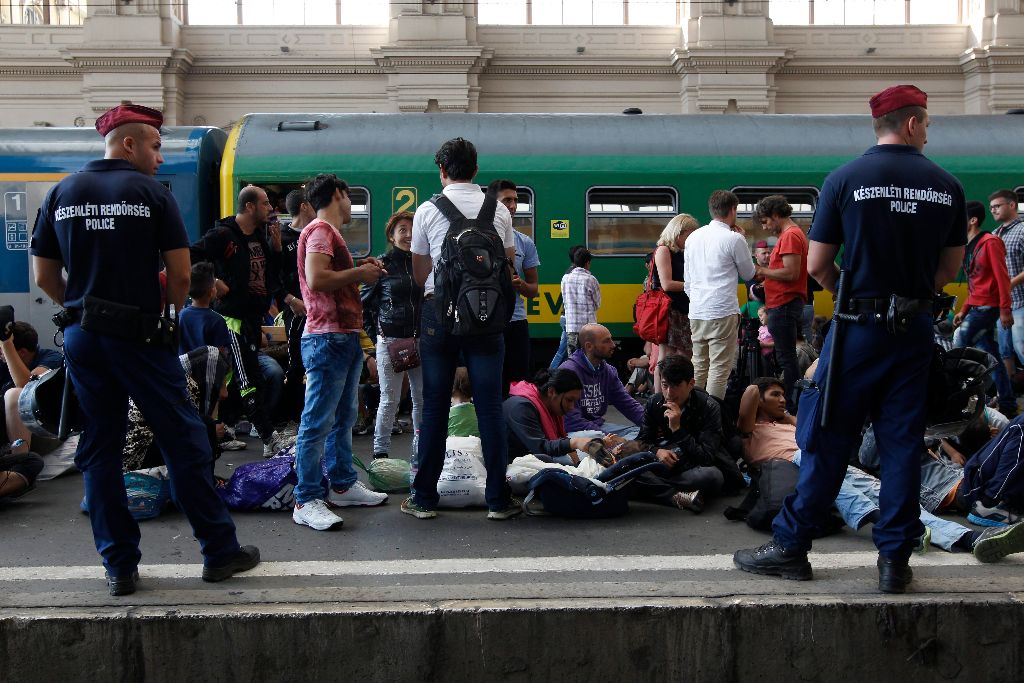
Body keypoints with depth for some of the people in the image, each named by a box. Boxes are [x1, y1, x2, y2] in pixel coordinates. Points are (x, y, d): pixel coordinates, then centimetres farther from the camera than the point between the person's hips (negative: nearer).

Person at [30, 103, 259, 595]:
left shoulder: (60, 194, 8)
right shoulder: (151, 193, -5)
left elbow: (44, 277, 9)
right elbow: (180, 274, -7)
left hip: (81, 337, 5)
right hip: (139, 335, -5)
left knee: (99, 451, 10)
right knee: (184, 442, 3)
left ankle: (119, 566, 14)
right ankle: (220, 552, 10)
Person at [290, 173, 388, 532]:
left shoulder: (329, 232, 22)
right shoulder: (320, 230, -10)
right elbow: (316, 279, -23)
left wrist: (361, 271, 10)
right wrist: (358, 274, -12)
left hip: (345, 337, 11)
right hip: (327, 338, -11)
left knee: (343, 417, 16)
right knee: (317, 422, -8)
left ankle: (342, 485, 26)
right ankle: (307, 501, -5)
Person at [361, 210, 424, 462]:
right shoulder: (384, 264, 1)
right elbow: (364, 302, 5)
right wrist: (375, 335, 1)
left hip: (420, 340, 3)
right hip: (390, 340, -3)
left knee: (422, 398, 5)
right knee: (389, 400, 0)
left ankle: (420, 452, 16)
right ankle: (380, 453, 11)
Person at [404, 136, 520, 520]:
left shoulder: (428, 211, 0)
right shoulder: (498, 211, 6)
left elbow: (419, 275, 6)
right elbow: (508, 264, 14)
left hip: (440, 310, -1)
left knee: (434, 407, 5)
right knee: (490, 407, 3)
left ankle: (424, 499, 11)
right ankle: (498, 499, 7)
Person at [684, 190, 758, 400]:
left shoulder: (694, 237, 11)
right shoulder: (734, 239, -7)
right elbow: (748, 274, 6)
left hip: (696, 312, 6)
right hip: (723, 312, -6)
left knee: (698, 367, 13)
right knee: (720, 369, -2)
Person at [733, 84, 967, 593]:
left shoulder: (846, 179, -6)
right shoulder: (947, 186, 3)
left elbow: (817, 266, -6)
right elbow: (949, 270, 9)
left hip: (860, 325, -2)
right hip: (916, 327, 3)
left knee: (827, 438, 4)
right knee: (902, 443, 8)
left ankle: (791, 546, 11)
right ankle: (895, 559, 13)